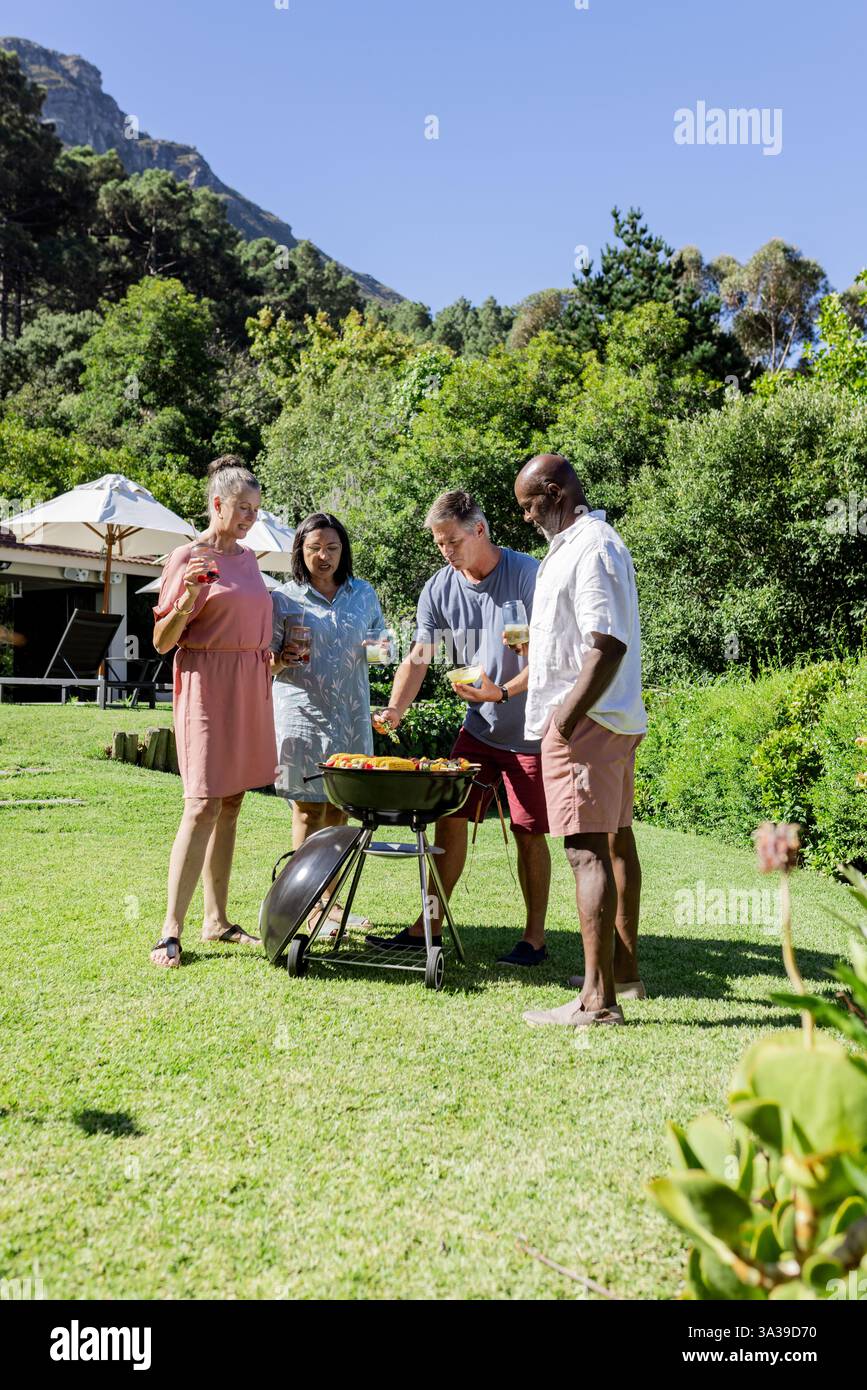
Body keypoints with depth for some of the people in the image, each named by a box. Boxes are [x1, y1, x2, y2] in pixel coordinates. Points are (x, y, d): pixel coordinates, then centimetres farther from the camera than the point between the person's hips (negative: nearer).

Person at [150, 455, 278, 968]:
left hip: (250, 689, 7)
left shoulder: (249, 558, 13)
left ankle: (217, 920, 16)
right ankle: (172, 930, -5)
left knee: (231, 805, 8)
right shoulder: (187, 558, -5)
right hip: (207, 687, -6)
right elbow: (163, 642, -6)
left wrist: (274, 655, 10)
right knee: (204, 805, -11)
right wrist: (186, 599, -22)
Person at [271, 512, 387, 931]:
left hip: (351, 714, 4)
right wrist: (284, 658, -19)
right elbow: (267, 664, 3)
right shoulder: (284, 598, 1)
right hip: (304, 713, -4)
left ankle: (329, 899, 21)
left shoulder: (363, 593, 11)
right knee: (310, 810, -3)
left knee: (339, 810, 9)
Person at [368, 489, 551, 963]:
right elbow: (418, 657, -2)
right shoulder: (439, 589, 1)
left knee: (529, 833, 1)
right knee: (450, 820, 4)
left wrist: (502, 693, -27)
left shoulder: (527, 575, -14)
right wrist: (395, 708, -18)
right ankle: (429, 924, 15)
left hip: (528, 729, -5)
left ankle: (535, 937, 15)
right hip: (478, 727, 5)